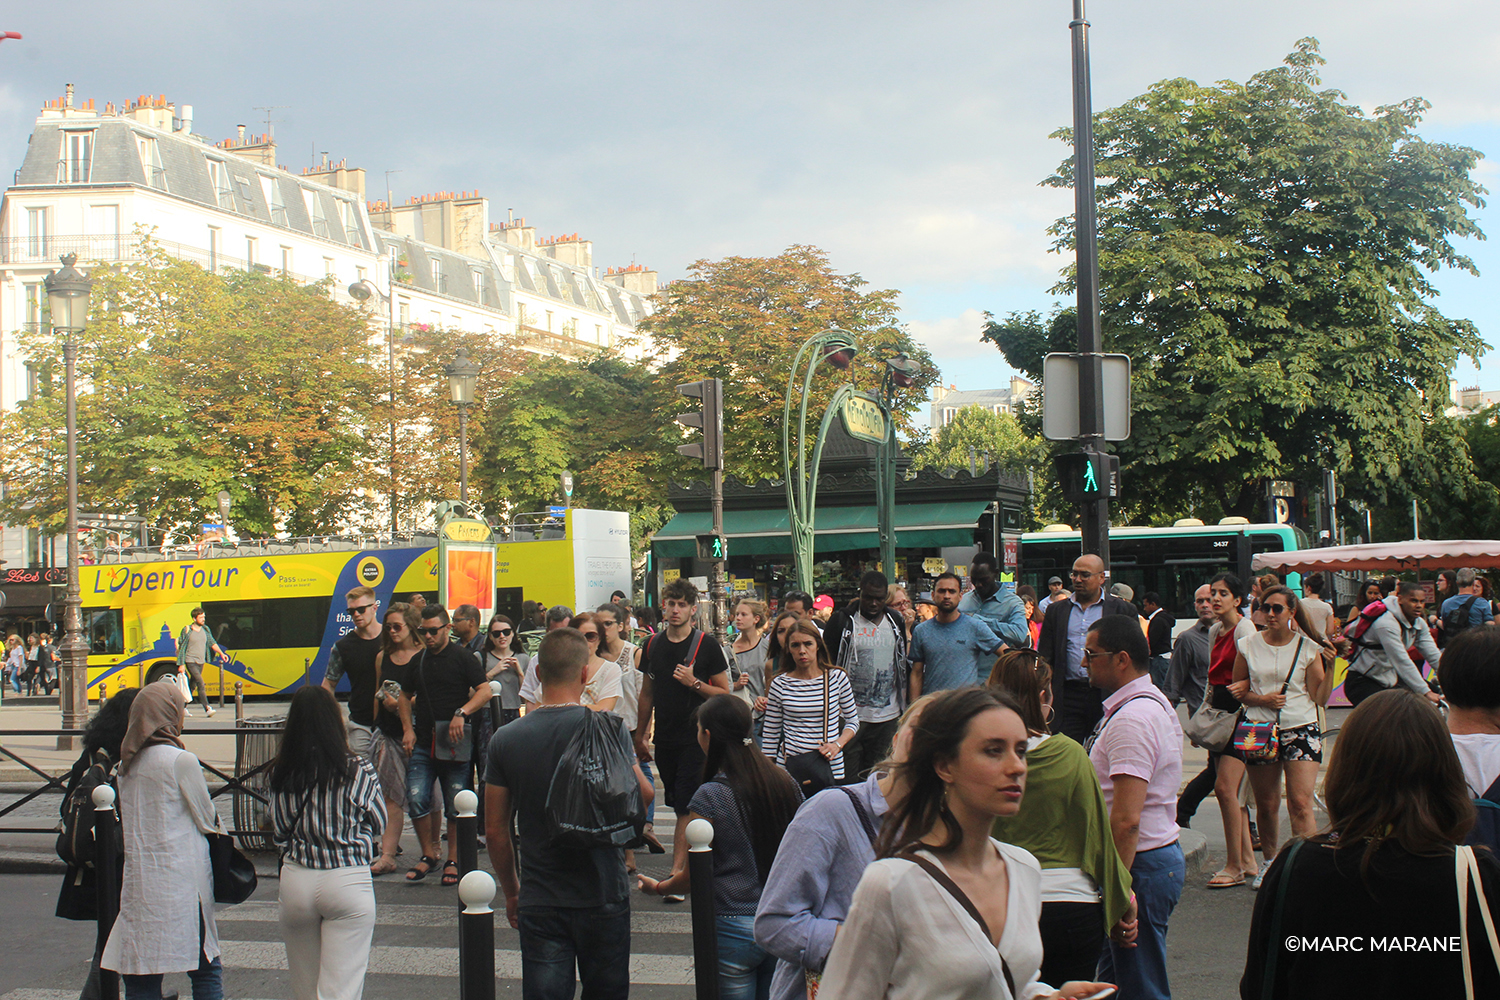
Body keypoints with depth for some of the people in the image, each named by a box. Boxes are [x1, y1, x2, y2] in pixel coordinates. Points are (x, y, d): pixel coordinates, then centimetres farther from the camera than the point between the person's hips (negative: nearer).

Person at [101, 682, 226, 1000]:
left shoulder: (128, 764, 8)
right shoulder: (181, 761, -12)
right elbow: (208, 820, -3)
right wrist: (220, 831, 19)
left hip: (137, 878, 6)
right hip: (179, 882, -6)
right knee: (207, 972, 5)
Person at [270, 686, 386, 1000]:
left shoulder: (283, 773, -4)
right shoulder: (358, 768, -10)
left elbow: (279, 833, 5)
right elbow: (379, 824, 3)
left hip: (296, 880, 3)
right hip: (348, 880, -3)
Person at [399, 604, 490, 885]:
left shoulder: (461, 657, -2)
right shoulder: (418, 661, 13)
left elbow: (485, 691, -8)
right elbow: (405, 696, 26)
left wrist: (462, 713, -22)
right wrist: (409, 728, 13)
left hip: (454, 743, -4)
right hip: (422, 743, 4)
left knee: (455, 806, 2)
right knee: (416, 800, -6)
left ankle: (453, 861, 12)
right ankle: (428, 855, 11)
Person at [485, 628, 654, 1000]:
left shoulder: (505, 739, -3)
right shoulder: (609, 729, -12)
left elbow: (495, 833, 2)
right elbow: (644, 796, -4)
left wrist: (511, 891, 15)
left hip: (539, 903, 1)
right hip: (603, 896, -1)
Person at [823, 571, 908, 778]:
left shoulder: (896, 621, 10)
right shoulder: (842, 620, -3)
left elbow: (904, 663, 18)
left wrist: (904, 706, 14)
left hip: (886, 716, 4)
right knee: (849, 778, -2)